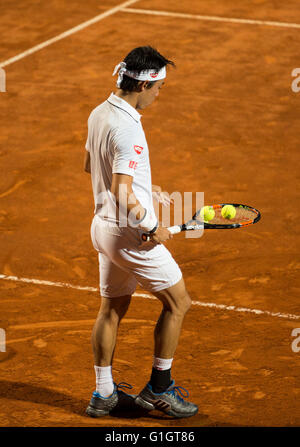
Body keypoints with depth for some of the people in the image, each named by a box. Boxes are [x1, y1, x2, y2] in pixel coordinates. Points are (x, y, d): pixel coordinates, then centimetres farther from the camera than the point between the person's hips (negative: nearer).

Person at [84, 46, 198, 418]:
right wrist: (152, 228, -18)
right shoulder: (128, 129, -26)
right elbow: (122, 193, -30)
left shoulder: (99, 114, 4)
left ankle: (103, 393, 22)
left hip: (104, 224, 9)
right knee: (177, 303, 7)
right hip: (130, 233, -9)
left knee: (111, 308, 17)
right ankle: (158, 388, 14)